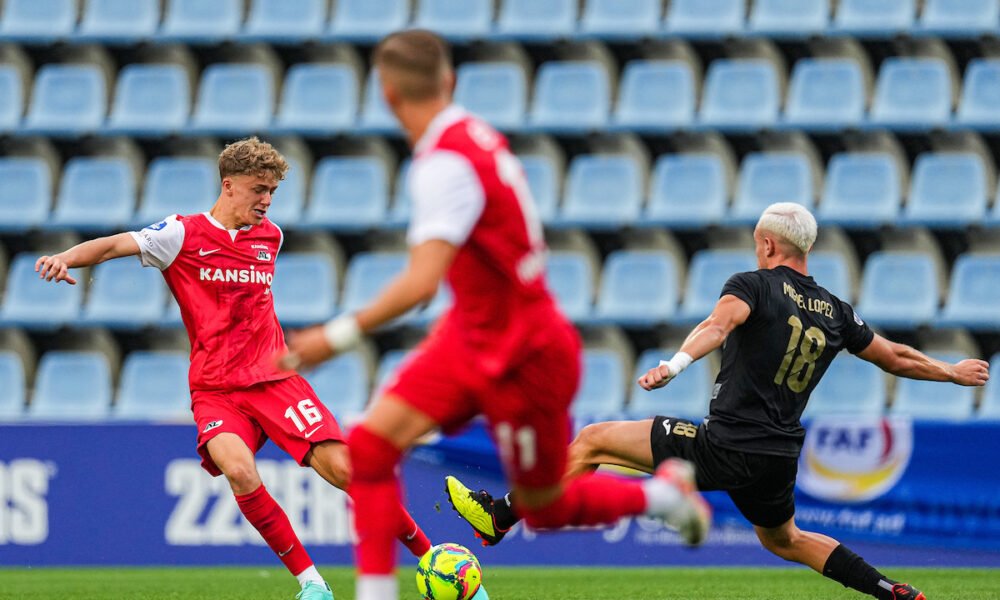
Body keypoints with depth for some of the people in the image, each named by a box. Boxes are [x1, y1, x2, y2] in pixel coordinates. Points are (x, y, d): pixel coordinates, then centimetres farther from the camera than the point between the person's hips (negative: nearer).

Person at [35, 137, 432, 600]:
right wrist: (64, 259, -30)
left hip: (274, 378, 3)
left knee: (342, 469, -11)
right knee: (239, 470, -30)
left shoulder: (270, 236, 11)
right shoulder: (184, 234, -3)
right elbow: (112, 245, -13)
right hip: (215, 390, -3)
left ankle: (429, 556, 5)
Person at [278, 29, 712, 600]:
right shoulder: (476, 136, 0)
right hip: (471, 338, 8)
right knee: (370, 445, -5)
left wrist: (339, 336, -34)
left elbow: (422, 283, -37)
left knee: (545, 508, 11)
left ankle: (664, 493, 34)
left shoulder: (445, 164, -28)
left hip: (524, 359, -8)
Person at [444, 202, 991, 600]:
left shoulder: (754, 285, -5)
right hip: (779, 461, 7)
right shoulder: (834, 313, 11)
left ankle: (499, 518, 1)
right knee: (784, 541, 35)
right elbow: (897, 359, 21)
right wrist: (952, 373, 39)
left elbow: (719, 324, -27)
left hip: (724, 448, -7)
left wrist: (676, 363, -44)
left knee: (593, 440, 2)